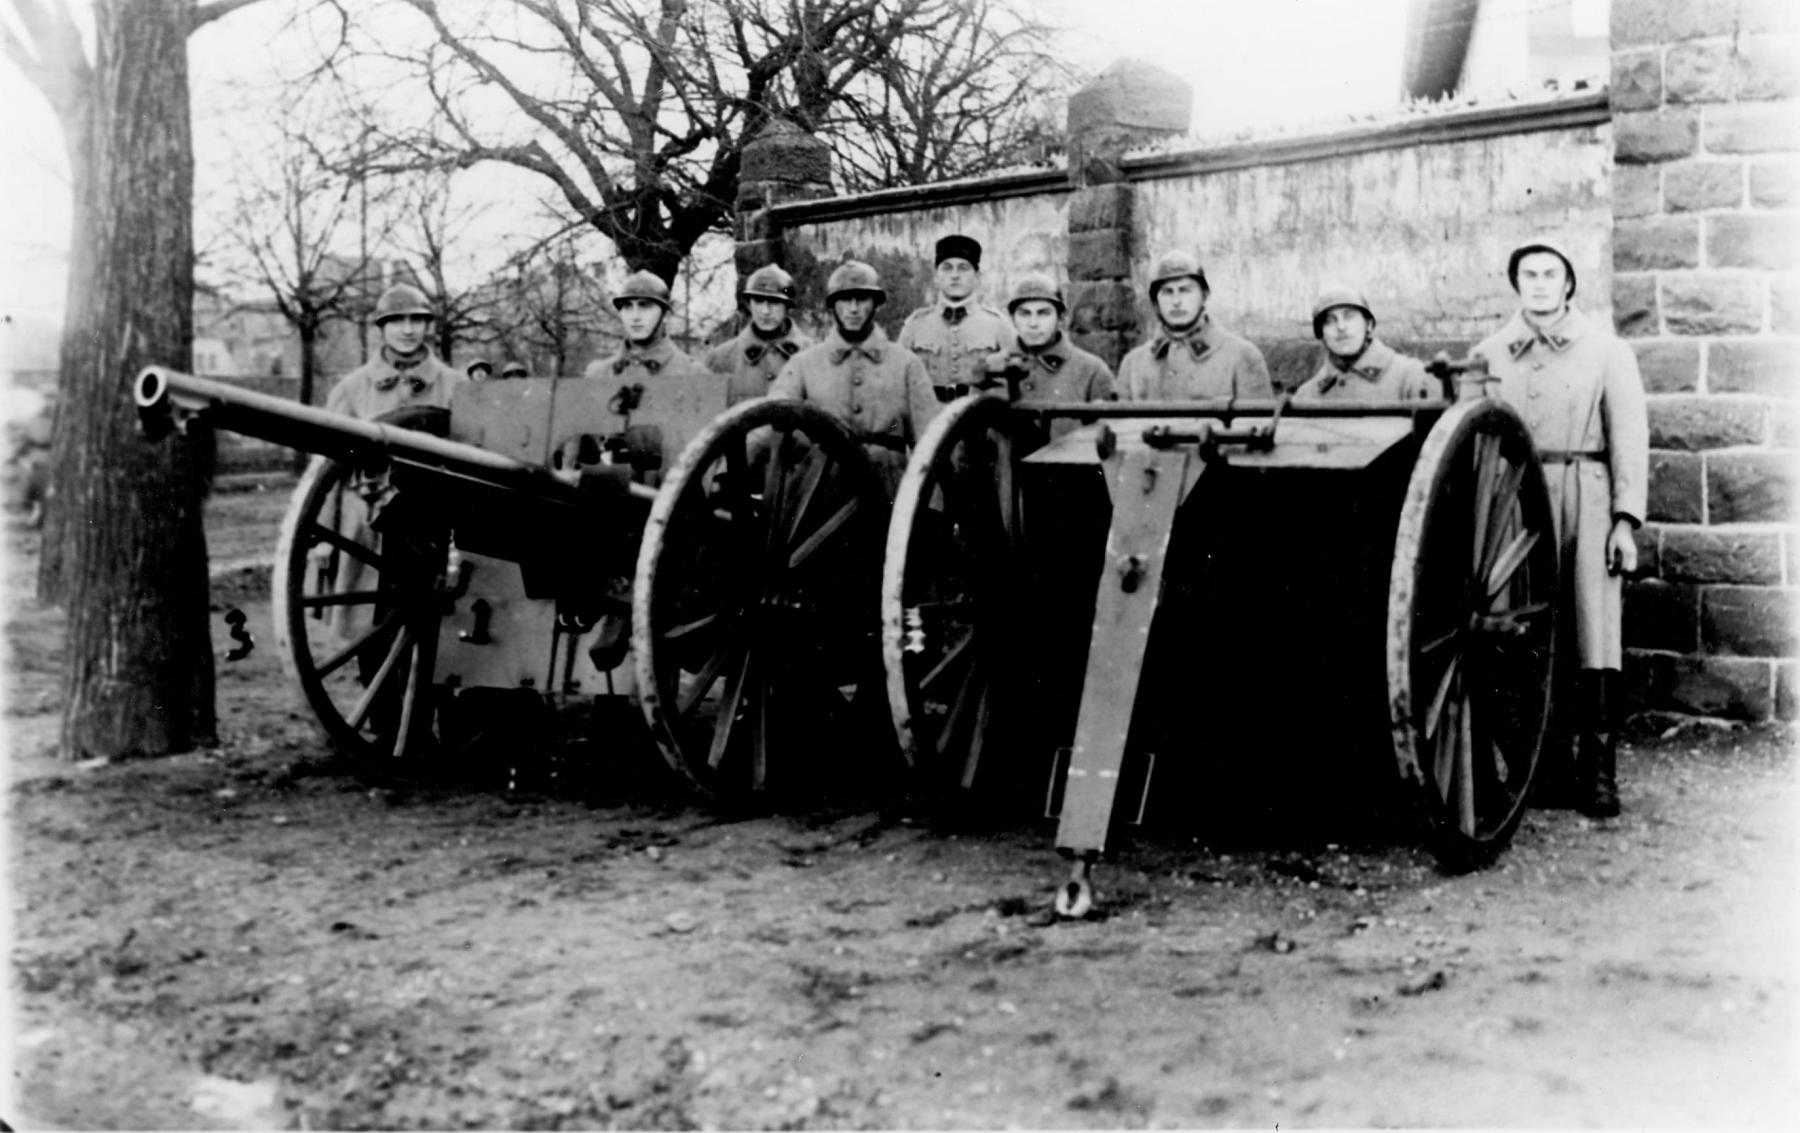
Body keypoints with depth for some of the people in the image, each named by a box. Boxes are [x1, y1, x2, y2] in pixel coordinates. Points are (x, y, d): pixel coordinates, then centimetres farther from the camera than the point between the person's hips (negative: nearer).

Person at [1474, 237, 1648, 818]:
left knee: (1594, 634, -5)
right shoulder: (1489, 352, 13)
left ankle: (1598, 774, -1)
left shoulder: (1606, 350, 9)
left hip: (1584, 495, -1)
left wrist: (1626, 518, -4)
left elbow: (1629, 435, 4)